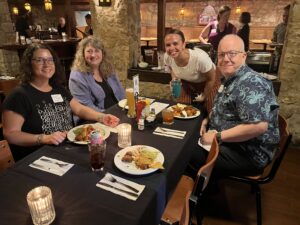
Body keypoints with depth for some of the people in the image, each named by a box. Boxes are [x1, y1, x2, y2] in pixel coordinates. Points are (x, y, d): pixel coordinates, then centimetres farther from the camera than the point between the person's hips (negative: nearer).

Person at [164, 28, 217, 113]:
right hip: (187, 83, 4)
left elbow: (211, 79, -20)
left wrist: (204, 96, -8)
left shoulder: (200, 57, -39)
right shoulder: (167, 57, -27)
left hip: (206, 83, -3)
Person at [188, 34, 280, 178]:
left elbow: (259, 126, -34)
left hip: (248, 154, -9)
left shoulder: (251, 84, -24)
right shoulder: (229, 79, 8)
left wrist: (218, 136, -25)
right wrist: (208, 119, 3)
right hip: (228, 142, 9)